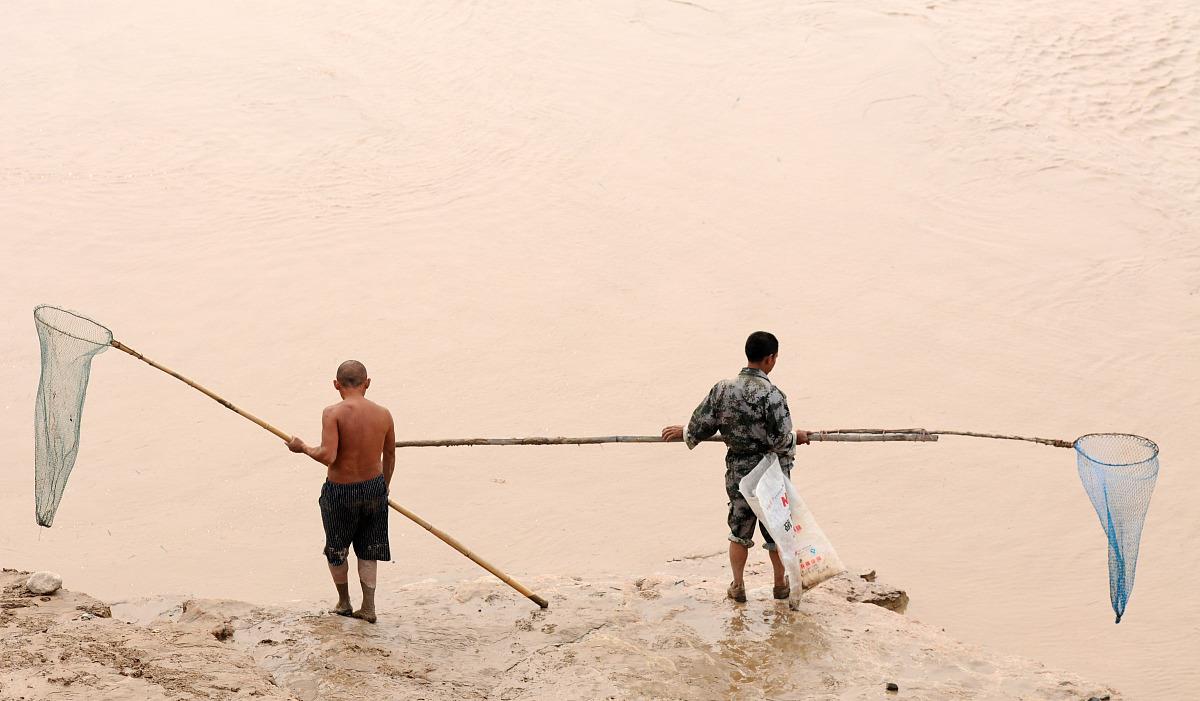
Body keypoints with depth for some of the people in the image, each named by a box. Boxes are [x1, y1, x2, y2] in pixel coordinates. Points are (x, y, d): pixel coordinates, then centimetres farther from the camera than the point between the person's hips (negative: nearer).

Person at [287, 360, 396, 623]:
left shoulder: (333, 413, -19)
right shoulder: (383, 414, -5)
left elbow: (327, 455, -27)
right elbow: (390, 457, 7)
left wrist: (303, 448, -8)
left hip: (341, 491, -3)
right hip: (374, 488, 3)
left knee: (337, 550, 20)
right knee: (368, 550, 19)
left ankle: (344, 602, 35)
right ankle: (368, 607, 19)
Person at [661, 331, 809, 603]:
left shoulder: (722, 389, -6)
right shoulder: (771, 395, -21)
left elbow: (699, 428, 0)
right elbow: (780, 441, -21)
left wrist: (683, 432, 21)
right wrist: (796, 438, 0)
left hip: (738, 474, 3)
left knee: (739, 530, 18)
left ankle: (737, 586, 24)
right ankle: (781, 584, 28)